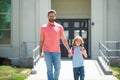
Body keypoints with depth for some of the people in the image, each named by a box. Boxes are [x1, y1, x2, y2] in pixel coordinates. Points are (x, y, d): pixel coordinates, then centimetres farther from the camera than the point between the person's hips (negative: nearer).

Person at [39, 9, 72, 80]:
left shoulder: (59, 27, 6)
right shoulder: (43, 27, 4)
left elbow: (64, 39, 7)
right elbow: (41, 40, 6)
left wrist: (69, 49, 2)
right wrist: (40, 51, -1)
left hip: (57, 52, 1)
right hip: (47, 52, -1)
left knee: (57, 68, 4)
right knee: (49, 69, 0)